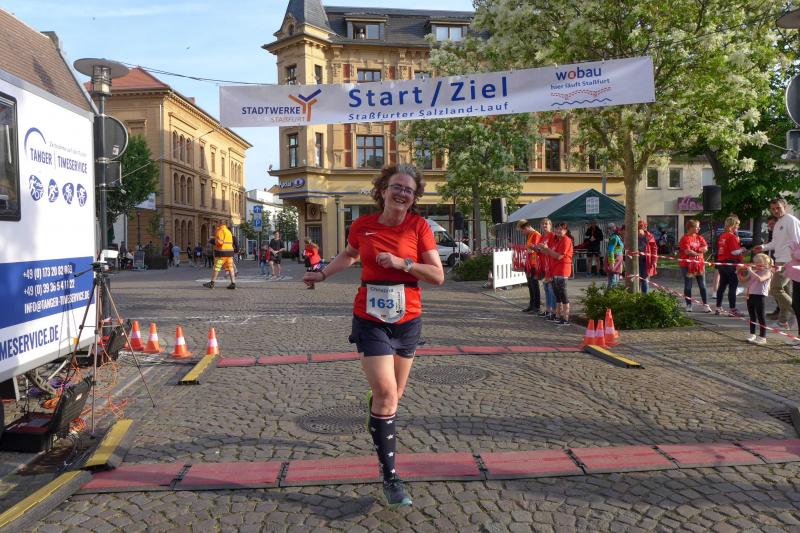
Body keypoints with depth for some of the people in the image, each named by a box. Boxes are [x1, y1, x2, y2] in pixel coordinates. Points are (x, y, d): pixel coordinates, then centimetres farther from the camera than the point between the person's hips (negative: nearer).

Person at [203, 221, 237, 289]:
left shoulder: (220, 231, -9)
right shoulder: (228, 232, 18)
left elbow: (219, 242, -20)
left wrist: (215, 241, 1)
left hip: (221, 253, -8)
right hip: (229, 252, 8)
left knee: (216, 268, -3)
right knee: (230, 268, 2)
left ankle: (211, 283, 1)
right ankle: (233, 283, -5)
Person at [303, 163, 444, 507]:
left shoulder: (418, 226, -6)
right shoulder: (362, 226, -2)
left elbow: (438, 276, -9)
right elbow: (350, 254, 21)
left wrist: (401, 262, -20)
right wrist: (323, 274, 11)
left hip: (408, 320, 1)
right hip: (370, 319, -1)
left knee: (393, 394, 16)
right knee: (385, 392, -12)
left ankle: (379, 430, 51)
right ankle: (389, 476, 1)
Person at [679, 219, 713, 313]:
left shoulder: (699, 237, 11)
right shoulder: (685, 238, -7)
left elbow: (705, 248, 0)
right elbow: (687, 251, -17)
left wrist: (693, 251, -15)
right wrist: (698, 252, -6)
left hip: (699, 264, 5)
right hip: (687, 264, -5)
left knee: (702, 285, 3)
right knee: (688, 286, 3)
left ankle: (705, 305, 6)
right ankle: (688, 305, 12)